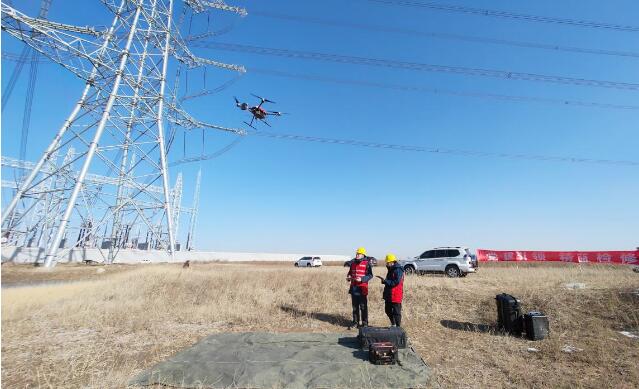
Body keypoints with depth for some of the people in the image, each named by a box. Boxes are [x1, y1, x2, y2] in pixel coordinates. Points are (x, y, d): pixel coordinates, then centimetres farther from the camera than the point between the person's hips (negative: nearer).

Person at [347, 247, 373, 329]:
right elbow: (350, 272, 22)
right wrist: (348, 277, 1)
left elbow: (370, 275, -10)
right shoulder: (353, 262, 11)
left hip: (362, 288, -6)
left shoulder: (367, 263, -8)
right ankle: (355, 322, 26)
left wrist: (362, 279, -23)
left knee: (363, 306, 3)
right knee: (355, 306, 15)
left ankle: (365, 323, 15)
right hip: (353, 287, 6)